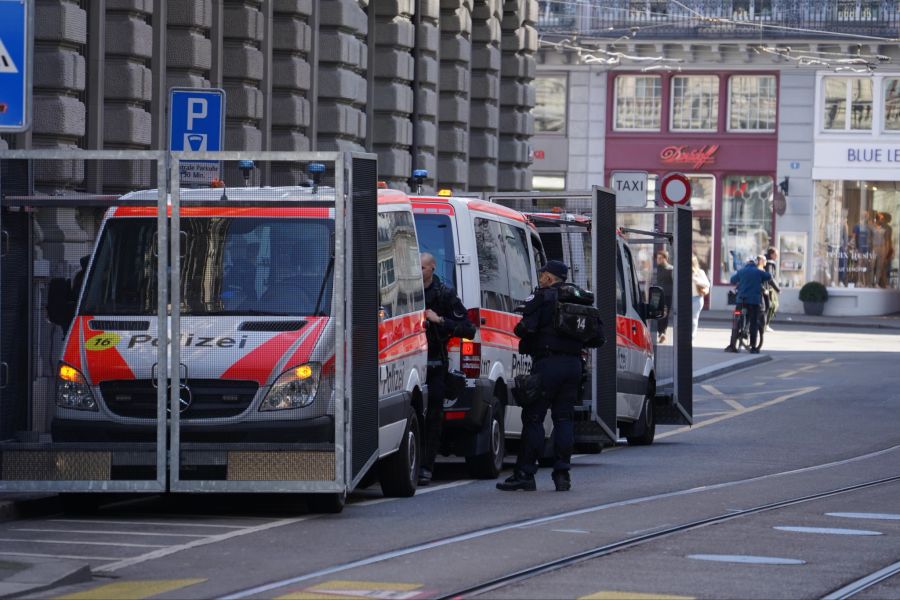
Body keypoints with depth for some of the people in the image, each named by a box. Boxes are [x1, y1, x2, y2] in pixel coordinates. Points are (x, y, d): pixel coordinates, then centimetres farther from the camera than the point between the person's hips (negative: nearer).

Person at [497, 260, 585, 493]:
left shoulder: (541, 297, -5)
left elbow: (527, 328, -14)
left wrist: (518, 329, 7)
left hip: (548, 363, -6)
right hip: (573, 364, 6)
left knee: (533, 417, -2)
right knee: (564, 418, 9)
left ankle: (525, 474, -2)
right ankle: (562, 472, 4)